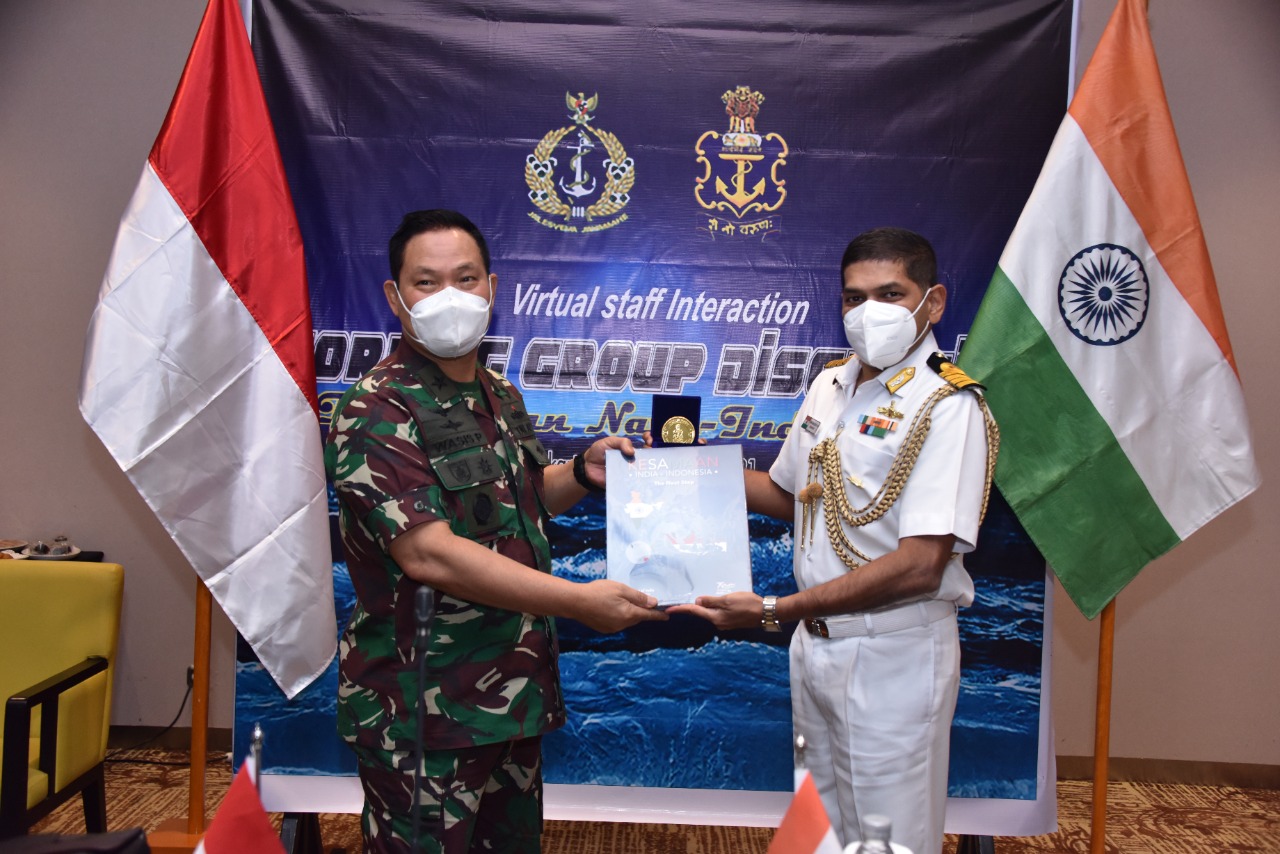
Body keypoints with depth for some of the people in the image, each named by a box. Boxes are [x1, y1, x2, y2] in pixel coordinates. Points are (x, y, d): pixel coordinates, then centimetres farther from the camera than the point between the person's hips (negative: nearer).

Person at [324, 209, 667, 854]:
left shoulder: (500, 396, 9)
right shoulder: (376, 411, -18)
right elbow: (427, 553, -27)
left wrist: (582, 474, 2)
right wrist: (578, 600, -27)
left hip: (514, 691, 8)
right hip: (423, 712, -8)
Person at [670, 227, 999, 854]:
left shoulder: (948, 407, -19)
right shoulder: (830, 384, 5)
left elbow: (920, 565, -26)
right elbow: (790, 495, 17)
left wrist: (773, 610, -27)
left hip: (894, 656, -7)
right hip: (814, 642, 7)